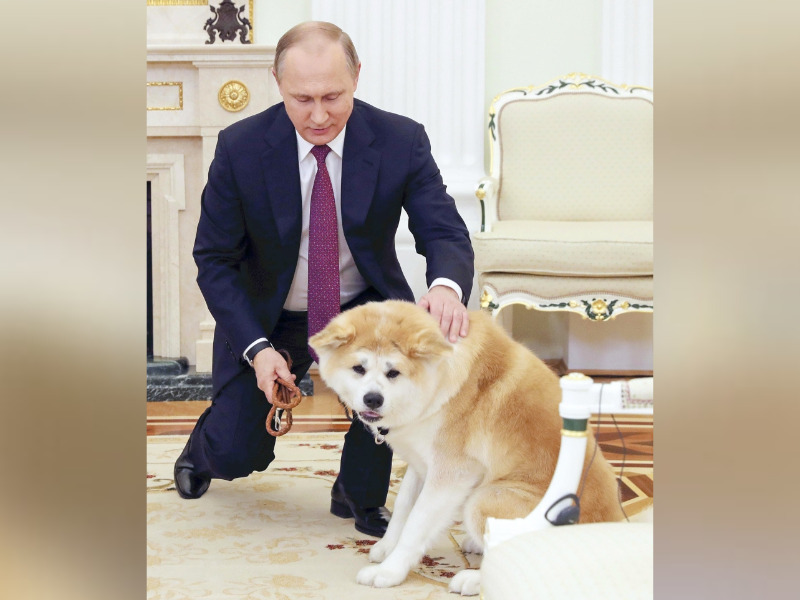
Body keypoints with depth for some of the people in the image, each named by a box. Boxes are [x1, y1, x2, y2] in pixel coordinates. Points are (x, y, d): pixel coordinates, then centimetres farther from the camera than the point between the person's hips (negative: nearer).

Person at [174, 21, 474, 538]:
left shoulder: (401, 141, -18)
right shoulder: (240, 147, -19)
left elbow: (446, 234, -17)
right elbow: (214, 259, -11)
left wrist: (447, 286, -43)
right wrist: (257, 348, -24)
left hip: (363, 306, 1)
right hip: (267, 318, 0)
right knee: (237, 458, -6)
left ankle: (360, 495, -3)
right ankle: (209, 443, 37)